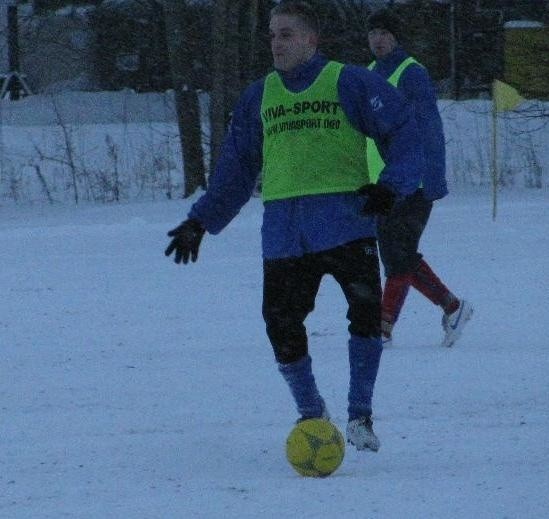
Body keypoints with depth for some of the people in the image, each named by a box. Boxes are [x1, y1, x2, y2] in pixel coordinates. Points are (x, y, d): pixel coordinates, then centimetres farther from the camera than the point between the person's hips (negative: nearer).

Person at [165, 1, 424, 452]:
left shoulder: (349, 83, 4)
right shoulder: (259, 97, 17)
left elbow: (402, 132, 3)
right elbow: (236, 169, 25)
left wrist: (391, 186, -13)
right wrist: (200, 222, 21)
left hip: (344, 219, -4)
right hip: (283, 226, 4)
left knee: (366, 309, -18)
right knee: (281, 322, -2)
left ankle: (360, 414, -5)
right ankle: (311, 414, 19)